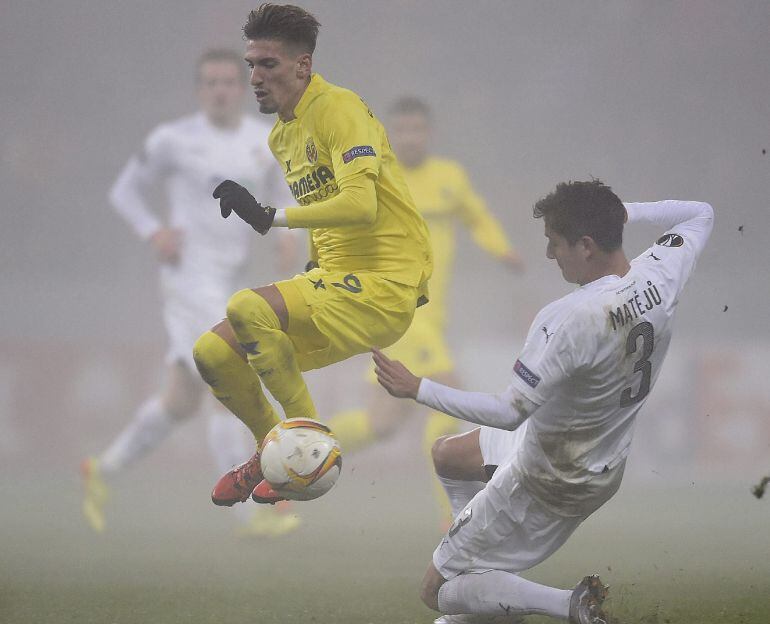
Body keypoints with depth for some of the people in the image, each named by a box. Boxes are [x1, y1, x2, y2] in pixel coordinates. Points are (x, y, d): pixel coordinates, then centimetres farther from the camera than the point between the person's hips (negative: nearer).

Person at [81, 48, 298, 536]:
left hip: (231, 279, 6)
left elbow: (282, 195, 20)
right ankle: (250, 513, -12)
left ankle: (105, 469, 30)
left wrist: (287, 236, -1)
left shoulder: (266, 142, 8)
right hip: (190, 274, -6)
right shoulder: (174, 140, -5)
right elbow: (126, 191, 5)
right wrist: (154, 232, -12)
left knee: (182, 400, 12)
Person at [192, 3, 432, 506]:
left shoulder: (339, 109, -13)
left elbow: (361, 205, -28)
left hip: (384, 288, -9)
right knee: (213, 354, -2)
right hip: (334, 280, 9)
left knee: (246, 309, -28)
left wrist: (272, 218, -29)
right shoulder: (282, 134, 15)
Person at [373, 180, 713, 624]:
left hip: (548, 484, -9)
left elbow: (509, 412, -34)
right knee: (447, 454, 31)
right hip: (606, 465, 9)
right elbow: (701, 215, 8)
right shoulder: (660, 275, -15)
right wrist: (627, 213, 0)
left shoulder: (568, 320, -37)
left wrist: (416, 389, -26)